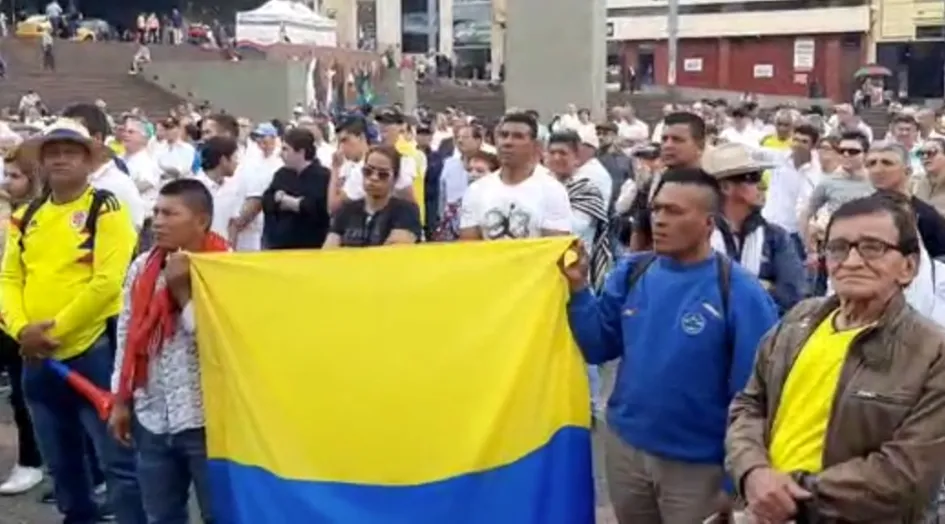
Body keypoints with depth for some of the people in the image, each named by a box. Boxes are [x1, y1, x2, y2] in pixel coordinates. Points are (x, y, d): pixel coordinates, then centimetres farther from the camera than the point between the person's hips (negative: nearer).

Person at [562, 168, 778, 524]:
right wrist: (578, 288, -11)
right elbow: (598, 348, 3)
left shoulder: (739, 293, -15)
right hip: (625, 447, 5)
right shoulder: (631, 272, -2)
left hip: (697, 464, -4)